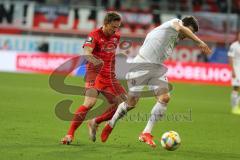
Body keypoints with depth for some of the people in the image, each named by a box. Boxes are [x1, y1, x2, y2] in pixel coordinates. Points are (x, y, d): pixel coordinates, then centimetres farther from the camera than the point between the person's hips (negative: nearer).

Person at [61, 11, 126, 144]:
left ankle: (95, 122, 16)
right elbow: (86, 53, -27)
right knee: (89, 103, -25)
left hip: (110, 76, 7)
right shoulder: (94, 35, -11)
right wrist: (94, 60, -47)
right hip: (95, 73, -7)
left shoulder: (116, 37, 10)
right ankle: (70, 134, -17)